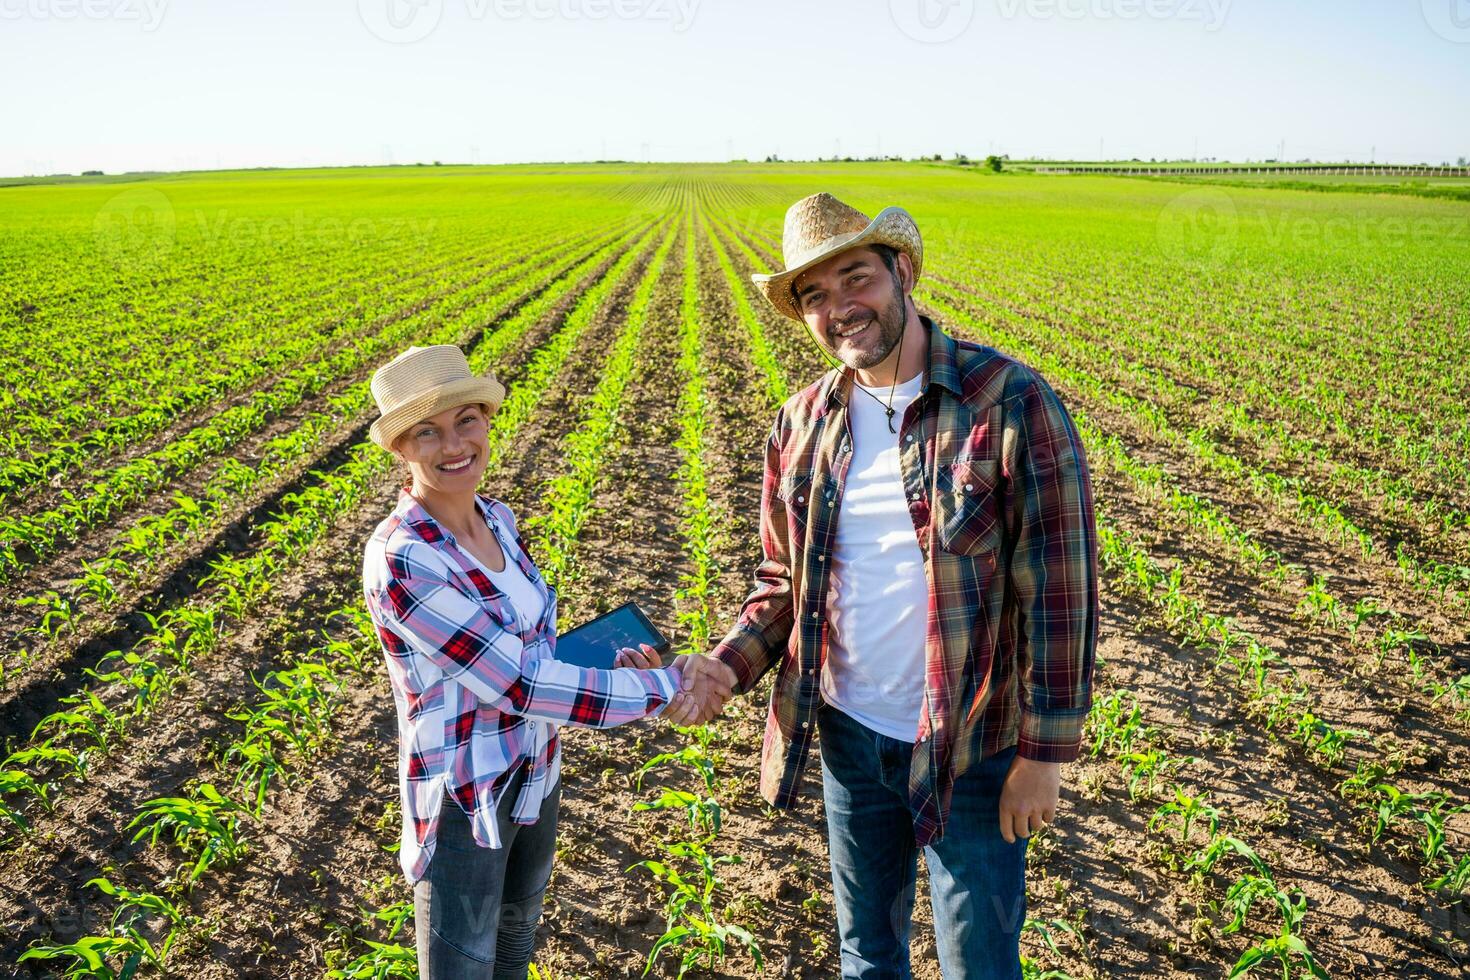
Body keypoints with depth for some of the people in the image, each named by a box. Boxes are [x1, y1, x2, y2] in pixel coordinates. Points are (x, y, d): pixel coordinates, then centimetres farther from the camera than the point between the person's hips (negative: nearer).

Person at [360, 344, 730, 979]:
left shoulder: (496, 518, -5)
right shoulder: (399, 562, -28)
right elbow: (519, 684, -28)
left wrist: (612, 664, -13)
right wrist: (666, 687, -22)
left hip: (536, 773, 7)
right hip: (463, 802, -7)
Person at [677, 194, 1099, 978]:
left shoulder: (1012, 403, -16)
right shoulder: (802, 425, 0)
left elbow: (1059, 589, -14)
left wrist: (1044, 753, -13)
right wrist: (726, 668, -9)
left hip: (972, 748, -4)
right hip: (850, 737, 5)